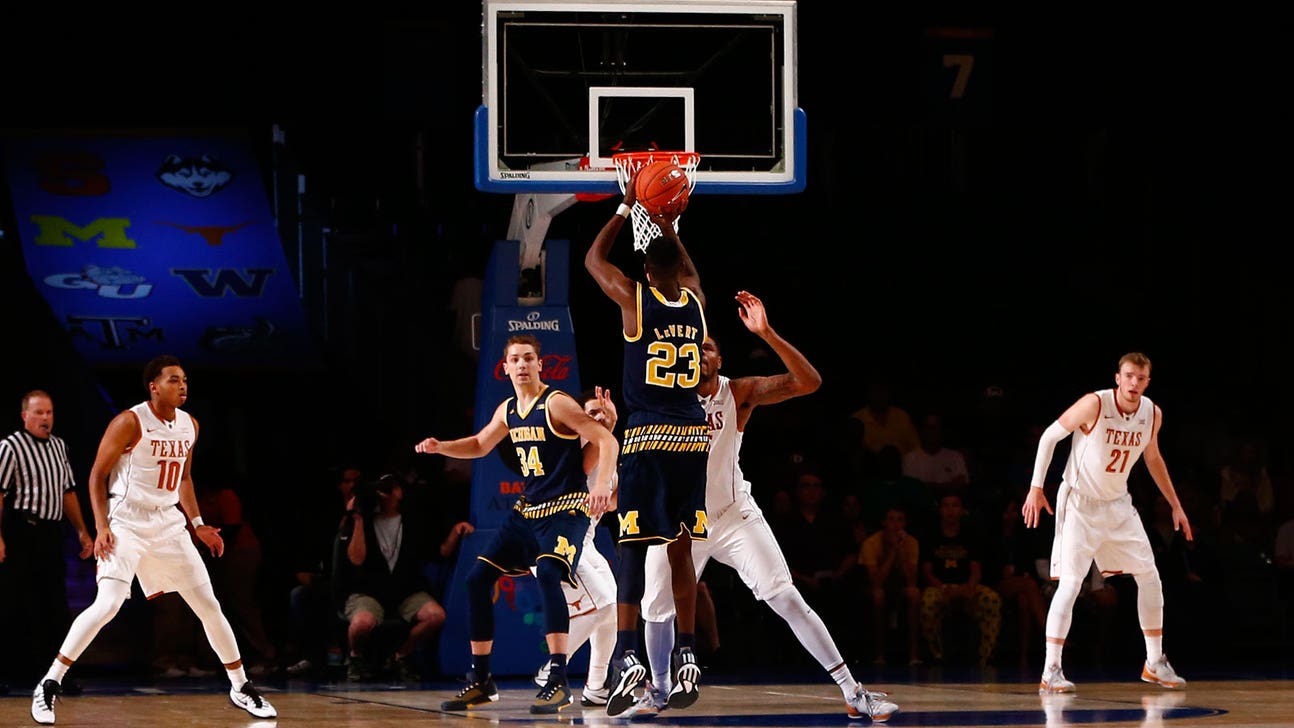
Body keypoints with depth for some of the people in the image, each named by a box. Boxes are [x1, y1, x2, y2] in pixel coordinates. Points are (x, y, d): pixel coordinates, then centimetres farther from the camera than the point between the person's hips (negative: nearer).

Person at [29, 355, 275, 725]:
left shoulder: (190, 425, 7)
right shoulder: (130, 423, -13)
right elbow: (98, 475, -8)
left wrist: (197, 524, 13)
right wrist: (102, 528, -17)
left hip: (168, 523, 6)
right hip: (127, 524, -6)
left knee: (209, 606, 7)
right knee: (107, 605, -22)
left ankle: (241, 687, 20)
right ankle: (49, 686, -13)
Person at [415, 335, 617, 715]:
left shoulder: (556, 404, -13)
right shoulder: (507, 411, 10)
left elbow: (607, 441, -17)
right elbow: (480, 444, 28)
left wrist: (602, 484, -33)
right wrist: (441, 447, 10)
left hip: (566, 509, -8)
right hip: (527, 510, 8)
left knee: (547, 573, -32)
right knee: (477, 577, 4)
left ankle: (558, 681, -31)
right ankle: (480, 680, 14)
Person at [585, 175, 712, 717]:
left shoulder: (635, 299, -3)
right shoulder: (696, 301, 7)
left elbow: (593, 258, 16)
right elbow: (688, 271, 34)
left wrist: (627, 208, 23)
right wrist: (669, 227, 37)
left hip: (649, 438, -4)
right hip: (693, 438, 4)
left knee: (632, 547, -4)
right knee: (680, 548, 10)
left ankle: (626, 657, -16)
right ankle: (686, 658, 9)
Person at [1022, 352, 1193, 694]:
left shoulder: (1152, 414, -3)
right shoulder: (1096, 404, -21)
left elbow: (1152, 457, 15)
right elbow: (1050, 435, -13)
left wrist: (1176, 506, 18)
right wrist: (1036, 488, -17)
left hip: (1118, 504, 6)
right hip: (1080, 503, -6)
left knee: (1150, 577, 8)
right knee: (1070, 583, -15)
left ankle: (1155, 664, 22)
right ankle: (1050, 672, -12)